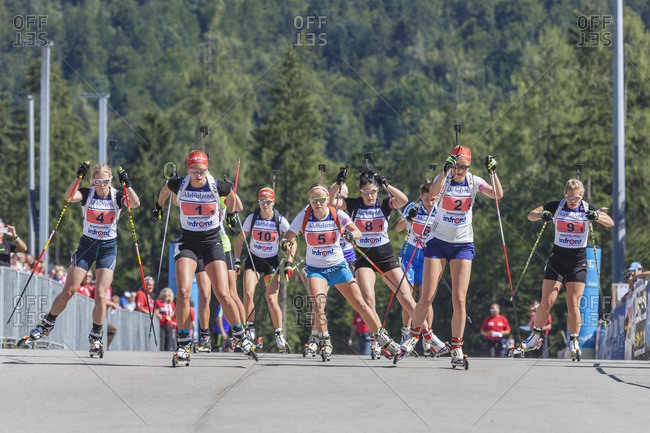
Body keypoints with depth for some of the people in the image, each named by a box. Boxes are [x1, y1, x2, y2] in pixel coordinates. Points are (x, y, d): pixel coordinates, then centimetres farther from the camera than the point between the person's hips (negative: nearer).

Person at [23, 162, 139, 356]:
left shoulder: (117, 196, -5)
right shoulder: (87, 194, -6)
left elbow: (135, 203, -24)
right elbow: (69, 197, -27)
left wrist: (127, 184, -37)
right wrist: (78, 177, -39)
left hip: (108, 248, 0)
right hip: (86, 245, 0)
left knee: (100, 295, -11)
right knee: (68, 291, -2)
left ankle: (96, 337, 4)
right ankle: (47, 325, 17)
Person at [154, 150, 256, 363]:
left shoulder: (217, 186, -13)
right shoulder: (179, 185, -10)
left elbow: (231, 195, 12)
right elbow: (166, 188, 15)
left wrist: (230, 213, 27)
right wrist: (159, 205, 31)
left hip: (212, 243, 0)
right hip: (188, 243, 0)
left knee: (223, 295, -8)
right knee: (183, 291, -19)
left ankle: (241, 337, 14)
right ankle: (183, 344, -8)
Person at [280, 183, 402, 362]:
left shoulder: (338, 215, -8)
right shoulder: (303, 217, -7)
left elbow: (357, 231, -19)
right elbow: (288, 237, -9)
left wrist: (351, 234, -42)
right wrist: (285, 243, -32)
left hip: (338, 267, 0)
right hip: (315, 268, 0)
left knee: (361, 304, -6)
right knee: (318, 303, -26)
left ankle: (384, 340, 7)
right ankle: (324, 342, -8)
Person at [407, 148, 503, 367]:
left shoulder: (473, 182, -1)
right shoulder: (444, 179, -7)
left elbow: (498, 194, -15)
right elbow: (433, 191, -30)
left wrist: (493, 173, -27)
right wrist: (446, 171, -42)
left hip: (463, 245, 1)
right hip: (438, 242, -1)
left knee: (459, 300, -9)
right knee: (426, 298, -4)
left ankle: (456, 349, 0)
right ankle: (414, 336, 21)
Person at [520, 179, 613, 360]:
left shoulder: (588, 209, -1)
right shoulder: (556, 207, -1)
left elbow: (610, 223, -9)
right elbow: (531, 215, -3)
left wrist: (596, 216, -28)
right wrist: (542, 215, -25)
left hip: (578, 261, 0)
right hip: (558, 258, 0)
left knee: (573, 305, -8)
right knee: (546, 303, -6)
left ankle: (573, 343, 5)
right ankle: (535, 337, 12)